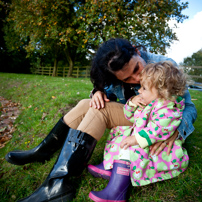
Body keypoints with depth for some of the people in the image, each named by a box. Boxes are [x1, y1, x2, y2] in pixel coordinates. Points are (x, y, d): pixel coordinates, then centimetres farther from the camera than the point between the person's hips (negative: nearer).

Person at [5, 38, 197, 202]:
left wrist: (174, 129, -35)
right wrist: (99, 92, -20)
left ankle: (57, 185, -23)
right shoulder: (120, 75, -7)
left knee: (99, 111, -25)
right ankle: (42, 151, 4)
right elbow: (109, 90, 4)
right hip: (130, 114, 6)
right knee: (86, 105, -10)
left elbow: (188, 106, -16)